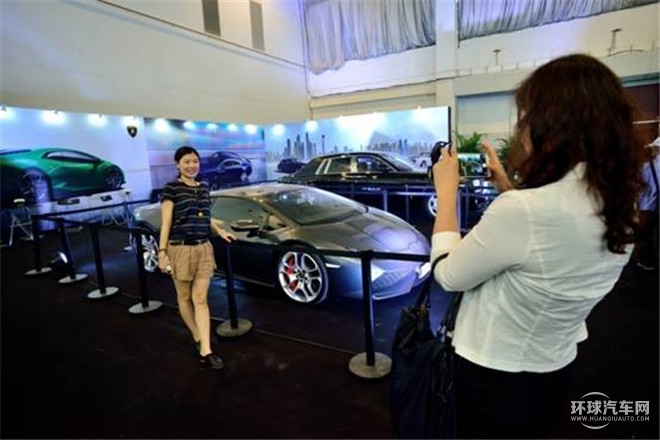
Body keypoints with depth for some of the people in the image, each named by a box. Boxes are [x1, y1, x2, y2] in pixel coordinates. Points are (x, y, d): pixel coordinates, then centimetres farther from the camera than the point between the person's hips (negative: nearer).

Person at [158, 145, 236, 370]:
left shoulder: (204, 188, 10)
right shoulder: (171, 189, -7)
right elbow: (166, 223, -10)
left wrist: (220, 231, 11)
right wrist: (162, 251, -16)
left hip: (204, 249, 4)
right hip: (180, 250, -4)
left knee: (201, 299, 2)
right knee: (185, 298, 11)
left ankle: (206, 351, 3)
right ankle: (198, 338, 32)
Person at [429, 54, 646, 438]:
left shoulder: (523, 210, -34)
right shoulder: (621, 206, -6)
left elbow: (449, 275, -20)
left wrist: (447, 191, -10)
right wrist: (506, 187, 7)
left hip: (496, 378, -7)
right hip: (553, 372, 7)